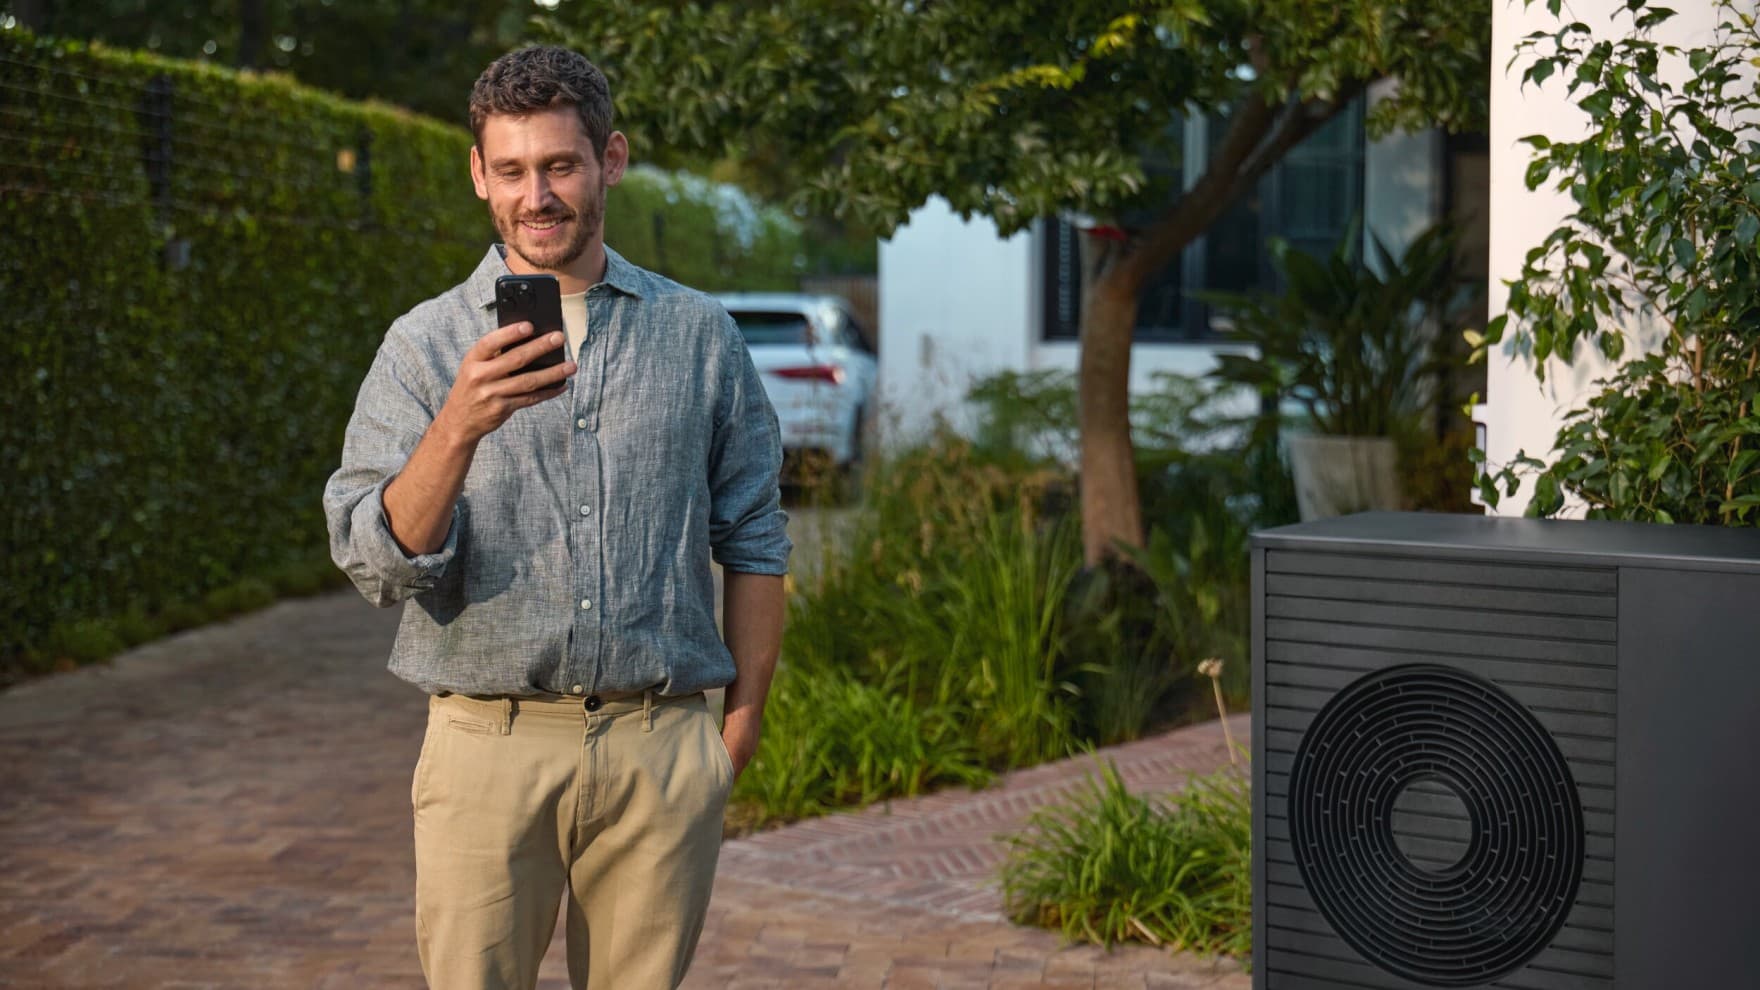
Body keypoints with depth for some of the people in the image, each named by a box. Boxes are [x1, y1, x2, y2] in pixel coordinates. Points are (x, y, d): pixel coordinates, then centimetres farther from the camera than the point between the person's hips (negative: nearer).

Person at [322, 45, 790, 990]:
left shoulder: (699, 334, 7)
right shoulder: (423, 345, 2)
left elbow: (753, 539, 12)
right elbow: (375, 559, -8)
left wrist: (743, 724, 8)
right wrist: (461, 427, -23)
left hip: (660, 747, 1)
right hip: (488, 742, -1)